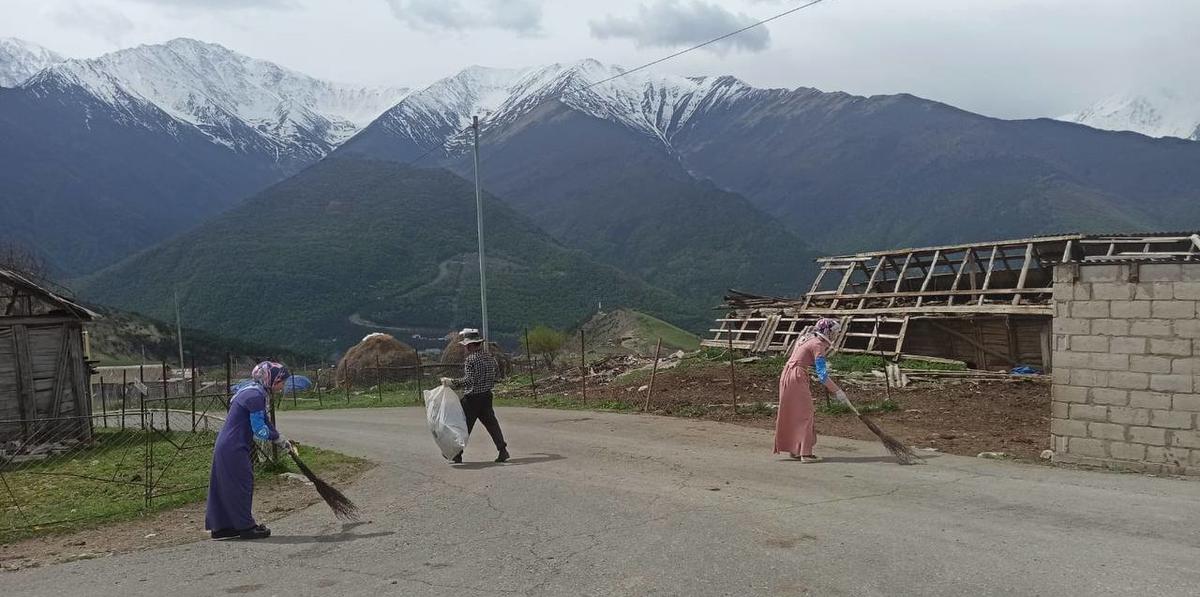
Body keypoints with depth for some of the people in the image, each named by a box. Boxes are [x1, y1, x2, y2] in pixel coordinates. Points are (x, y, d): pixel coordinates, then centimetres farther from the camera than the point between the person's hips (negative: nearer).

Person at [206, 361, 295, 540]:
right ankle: (246, 527, 7)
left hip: (226, 446, 10)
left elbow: (264, 423, 19)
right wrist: (279, 439, -2)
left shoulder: (256, 393, 14)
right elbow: (260, 430, -20)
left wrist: (284, 442, 17)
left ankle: (221, 526, 22)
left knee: (225, 488, 14)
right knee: (241, 485, -1)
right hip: (234, 449, -10)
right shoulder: (255, 396, -19)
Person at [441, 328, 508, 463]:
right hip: (487, 396, 6)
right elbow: (496, 368, 22)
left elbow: (469, 380, -27)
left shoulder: (470, 360, -18)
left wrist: (452, 382, -26)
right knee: (491, 423, 9)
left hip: (472, 398, -6)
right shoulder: (489, 356, 5)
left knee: (464, 425, 6)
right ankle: (502, 450, 2)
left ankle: (457, 454, 17)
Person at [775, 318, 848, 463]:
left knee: (792, 414, 15)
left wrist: (823, 366, 9)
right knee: (805, 414, -4)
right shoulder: (818, 344, -11)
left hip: (786, 374, 9)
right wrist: (837, 391, -11)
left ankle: (794, 449, 23)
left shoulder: (806, 339, 17)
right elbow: (822, 375, -15)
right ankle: (805, 453, -4)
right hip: (797, 377, -9)